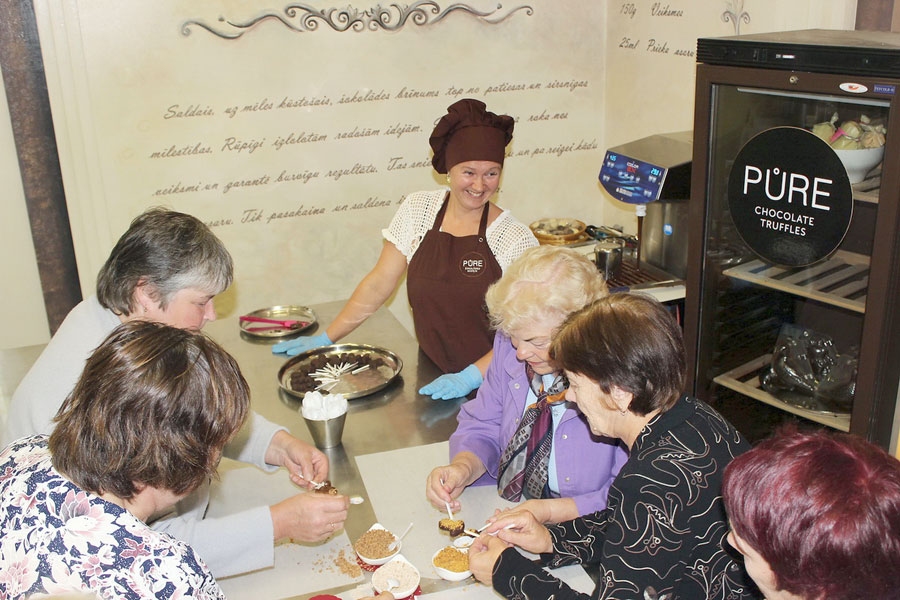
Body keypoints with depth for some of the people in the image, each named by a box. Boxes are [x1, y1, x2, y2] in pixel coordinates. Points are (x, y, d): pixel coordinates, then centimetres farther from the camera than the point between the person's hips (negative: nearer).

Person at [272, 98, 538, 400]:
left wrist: (471, 377, -20)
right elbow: (378, 285, 5)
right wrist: (325, 339, 4)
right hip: (431, 377, 3)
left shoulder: (516, 239, -9)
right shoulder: (418, 209, 0)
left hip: (491, 385, -3)